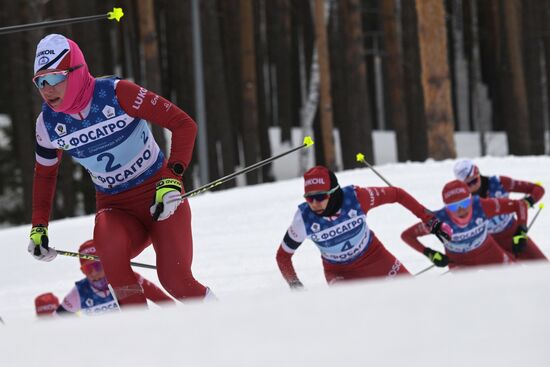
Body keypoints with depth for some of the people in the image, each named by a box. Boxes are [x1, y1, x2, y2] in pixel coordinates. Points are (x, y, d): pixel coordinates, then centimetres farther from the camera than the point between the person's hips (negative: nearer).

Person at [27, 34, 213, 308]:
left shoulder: (116, 93, -18)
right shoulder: (48, 123, -4)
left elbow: (184, 124, -15)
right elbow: (44, 174, 17)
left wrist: (172, 178, -24)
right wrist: (38, 227, 10)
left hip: (160, 196, -3)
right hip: (115, 208, 3)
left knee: (175, 280, -19)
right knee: (108, 246, -32)